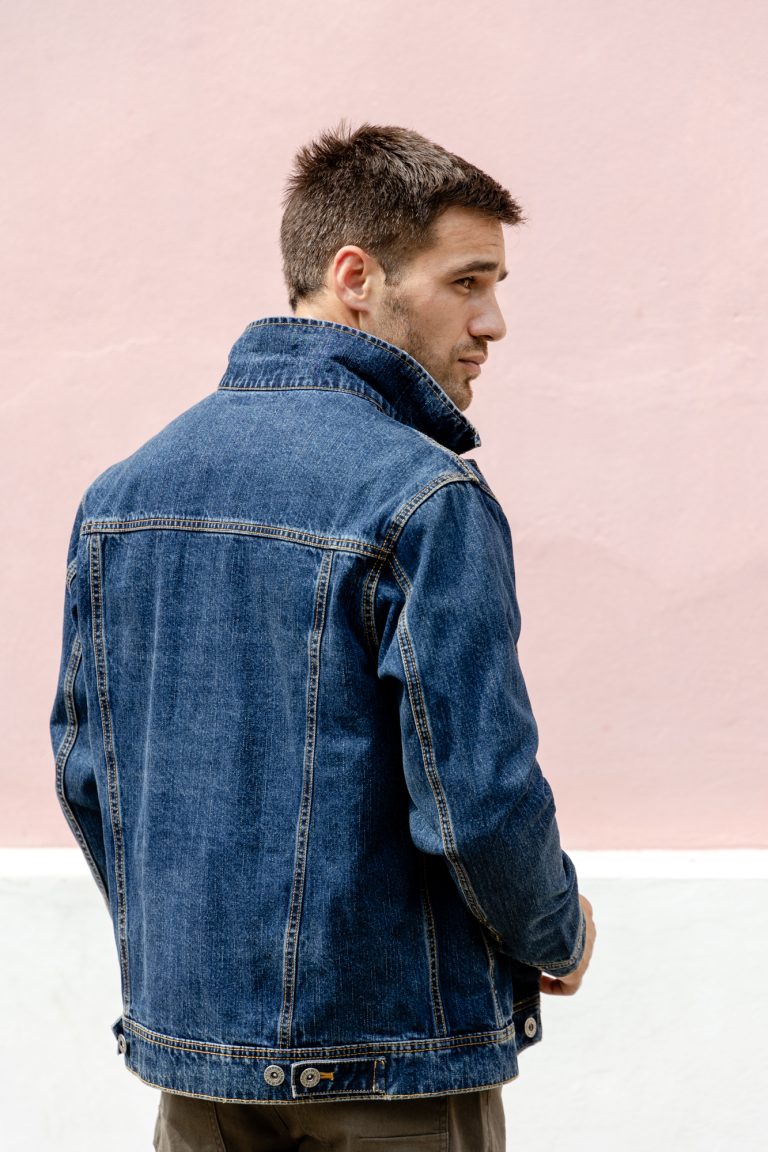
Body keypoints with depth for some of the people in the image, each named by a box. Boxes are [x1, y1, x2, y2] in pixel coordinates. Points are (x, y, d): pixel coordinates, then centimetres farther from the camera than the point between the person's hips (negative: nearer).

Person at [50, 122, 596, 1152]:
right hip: (388, 1065, -6)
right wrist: (559, 935, 0)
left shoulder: (121, 488, 4)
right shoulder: (425, 497, -18)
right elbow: (478, 801, -20)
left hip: (183, 1029, 6)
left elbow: (83, 762, 8)